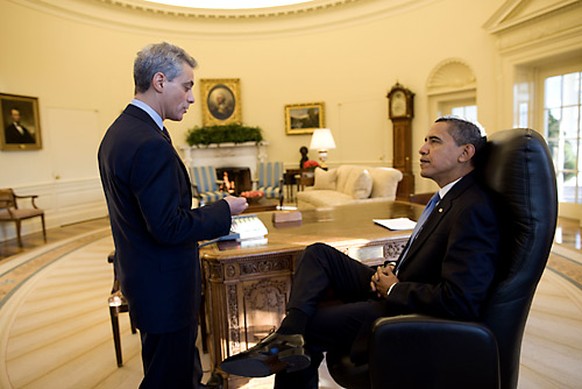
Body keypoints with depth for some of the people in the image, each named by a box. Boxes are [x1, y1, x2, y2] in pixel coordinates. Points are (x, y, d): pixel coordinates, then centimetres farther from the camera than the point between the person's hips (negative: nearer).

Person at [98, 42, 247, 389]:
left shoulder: (119, 131, 7)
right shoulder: (150, 143, -25)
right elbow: (169, 227, -26)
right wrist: (225, 209, -13)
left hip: (142, 276, 10)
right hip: (164, 285, -10)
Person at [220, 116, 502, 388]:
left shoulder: (473, 210, -23)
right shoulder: (449, 197, 8)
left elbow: (458, 302, -30)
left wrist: (393, 288, -17)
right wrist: (391, 271, -1)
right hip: (393, 292, 9)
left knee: (310, 324, -11)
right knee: (318, 254, -2)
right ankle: (289, 336, -14)